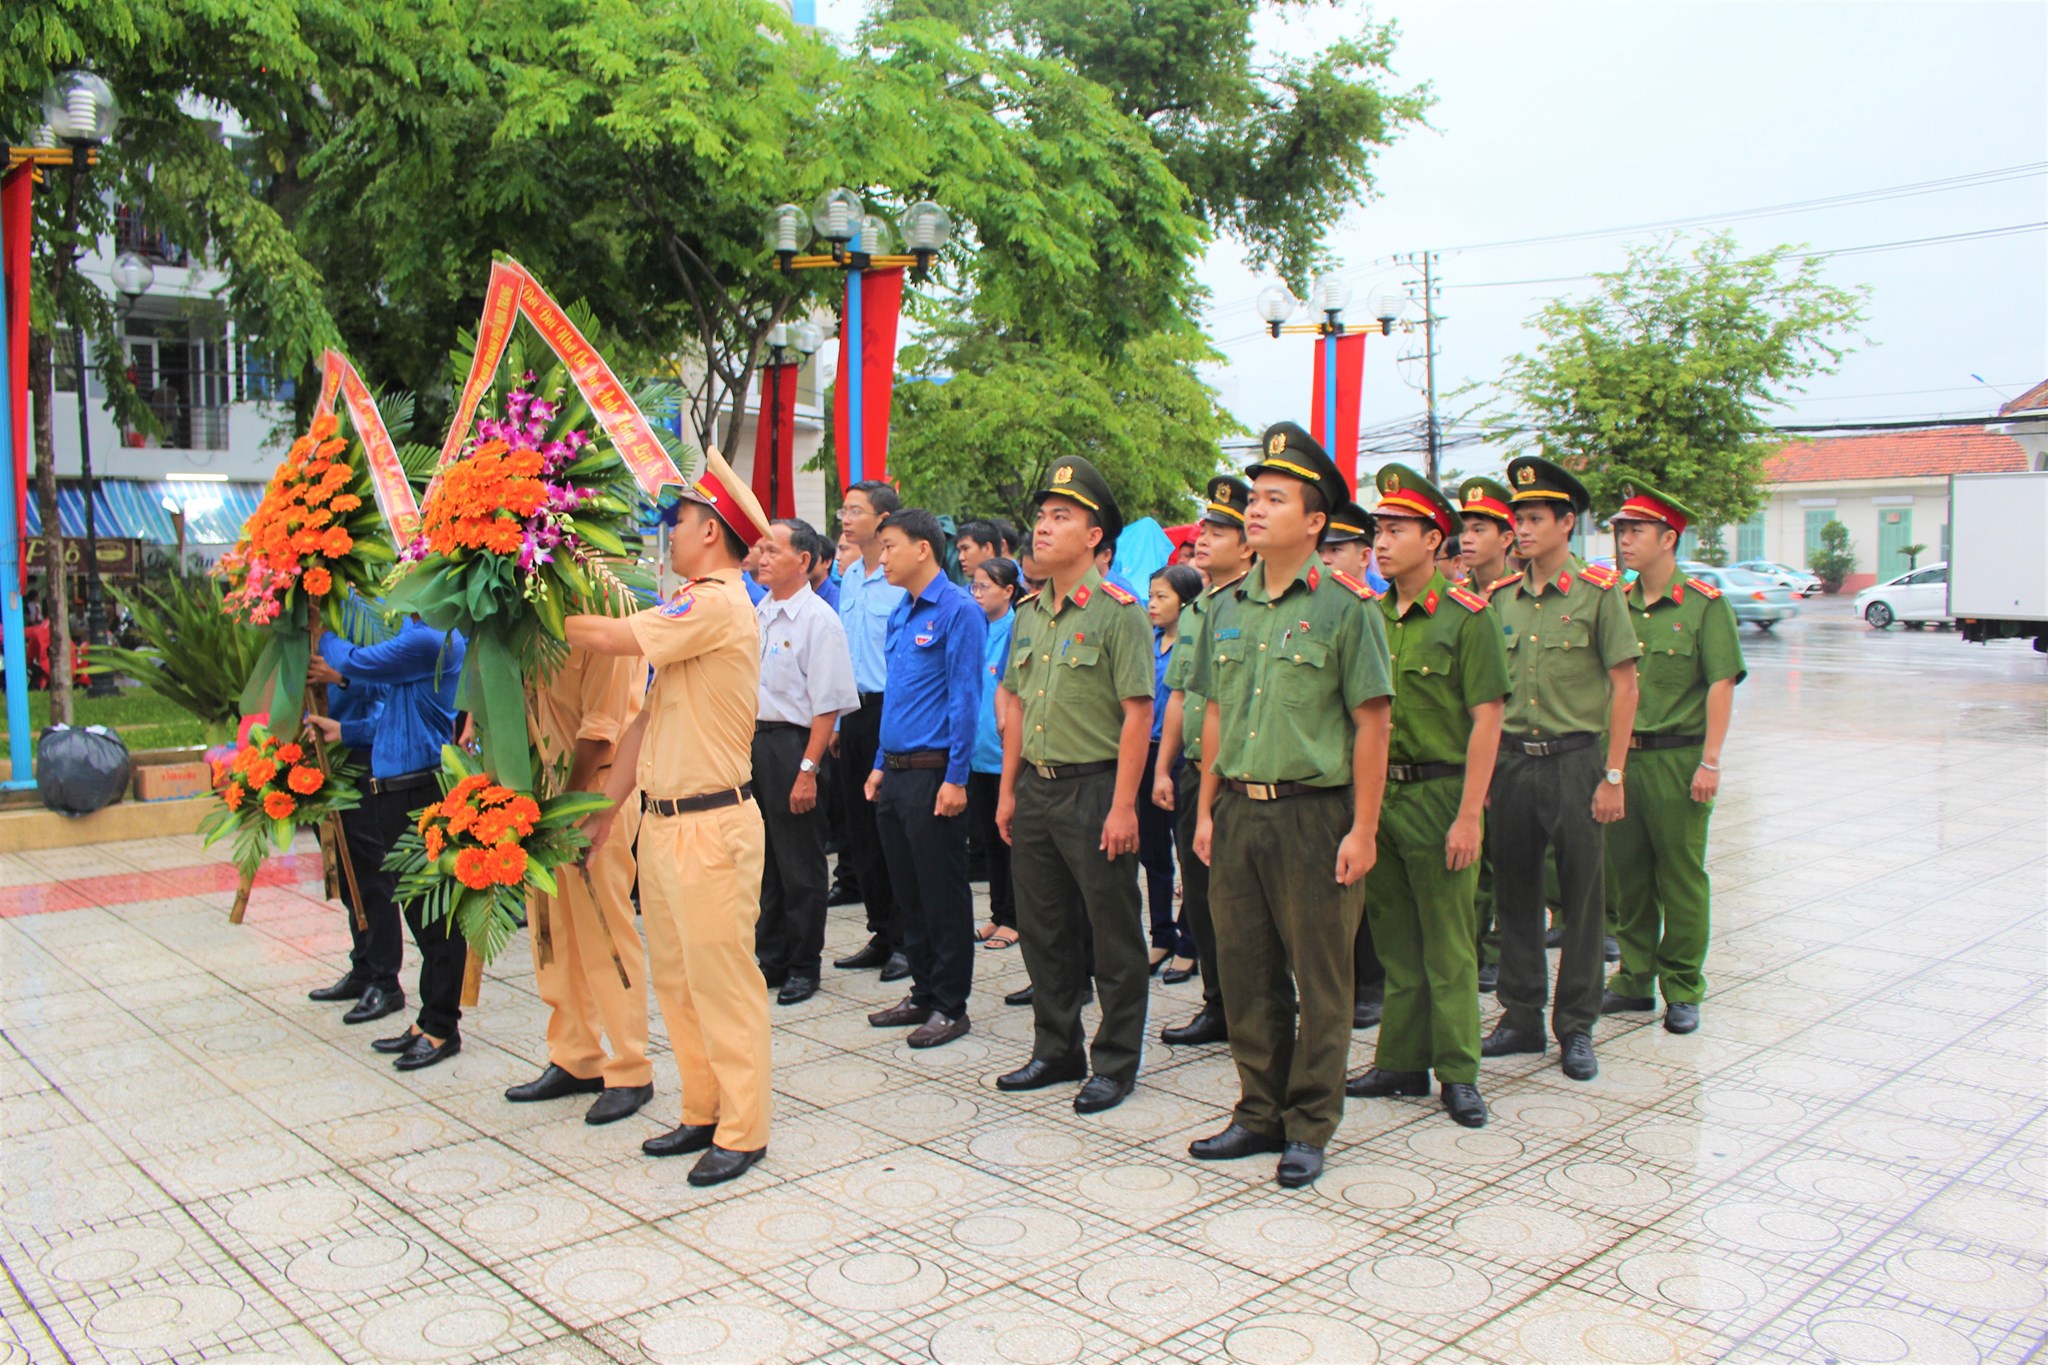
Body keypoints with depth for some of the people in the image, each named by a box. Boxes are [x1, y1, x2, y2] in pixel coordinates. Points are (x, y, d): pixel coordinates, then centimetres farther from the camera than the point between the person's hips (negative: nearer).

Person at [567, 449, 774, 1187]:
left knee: (722, 979, -1)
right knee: (674, 979, 16)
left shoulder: (718, 606, -15)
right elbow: (647, 719, 16)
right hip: (662, 821, 10)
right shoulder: (687, 610, 15)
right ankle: (702, 1113, 27)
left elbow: (608, 636, -21)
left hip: (711, 827, -10)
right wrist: (605, 809, 15)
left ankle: (742, 1131, 9)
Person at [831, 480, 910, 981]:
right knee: (861, 829, 12)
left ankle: (905, 940, 10)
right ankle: (881, 935, 23)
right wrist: (837, 721, 15)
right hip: (855, 711, 8)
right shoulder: (849, 578, 13)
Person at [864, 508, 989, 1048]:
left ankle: (950, 1006, 11)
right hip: (894, 774, 8)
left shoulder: (958, 611, -11)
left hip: (933, 774, -8)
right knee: (908, 894, 15)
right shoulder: (900, 614, 15)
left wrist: (955, 777, -18)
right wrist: (881, 765, 17)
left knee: (944, 896, 1)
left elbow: (965, 699, -15)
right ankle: (923, 993, 26)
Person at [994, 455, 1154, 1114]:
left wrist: (1123, 807, -18)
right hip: (1035, 788, 7)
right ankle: (1056, 1051, 29)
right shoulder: (1029, 612, 10)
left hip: (1095, 788, -7)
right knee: (1043, 930, 15)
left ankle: (1116, 1062, 17)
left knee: (1112, 936, 4)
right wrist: (1008, 789, 12)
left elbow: (1137, 712, -14)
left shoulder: (1116, 610, -11)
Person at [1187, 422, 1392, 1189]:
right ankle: (1260, 1113, 25)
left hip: (1314, 815, -5)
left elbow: (1371, 723, -8)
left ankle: (1309, 1126, 17)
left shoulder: (1344, 607, -7)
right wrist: (1207, 810, 12)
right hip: (1239, 814, 6)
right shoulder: (1228, 608, 10)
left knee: (1320, 979, 5)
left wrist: (1362, 829, -11)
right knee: (1246, 972, 12)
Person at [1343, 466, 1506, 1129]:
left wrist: (1468, 815, -15)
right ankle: (1401, 1063, 23)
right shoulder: (1370, 615, 8)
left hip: (1439, 792, -5)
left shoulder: (1467, 616, -8)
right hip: (1376, 792, 5)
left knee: (1448, 946, 3)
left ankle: (1458, 1073, 14)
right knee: (1394, 938, 13)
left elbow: (1486, 721, -11)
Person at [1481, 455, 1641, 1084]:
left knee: (1581, 895, 4)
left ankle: (1576, 1028, 16)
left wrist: (1613, 776, -10)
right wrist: (1482, 767, 7)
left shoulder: (1598, 592, -6)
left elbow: (1624, 687, -6)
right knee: (1515, 892, 10)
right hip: (1510, 760, 4)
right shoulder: (1500, 597, 7)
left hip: (1573, 758, -4)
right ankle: (1521, 1016, 22)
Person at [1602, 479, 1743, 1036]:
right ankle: (1634, 979, 23)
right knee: (1626, 873, 11)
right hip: (1619, 757, 5)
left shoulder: (1704, 604, -6)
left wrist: (1710, 762, -14)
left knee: (1680, 878, 3)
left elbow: (1721, 686, -9)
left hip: (1677, 758, -5)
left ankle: (1682, 990, 15)